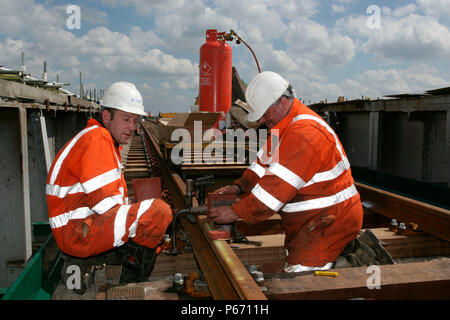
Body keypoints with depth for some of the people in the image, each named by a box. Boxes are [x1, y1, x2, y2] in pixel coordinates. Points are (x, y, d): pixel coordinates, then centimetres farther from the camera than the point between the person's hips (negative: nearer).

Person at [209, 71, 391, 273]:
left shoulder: (305, 132, -24)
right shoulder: (283, 126, 10)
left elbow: (280, 184, -27)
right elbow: (264, 162, 14)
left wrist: (237, 212, -23)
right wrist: (240, 186, -2)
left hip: (331, 220, -10)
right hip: (311, 219, 10)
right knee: (294, 258, 11)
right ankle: (347, 249, 20)